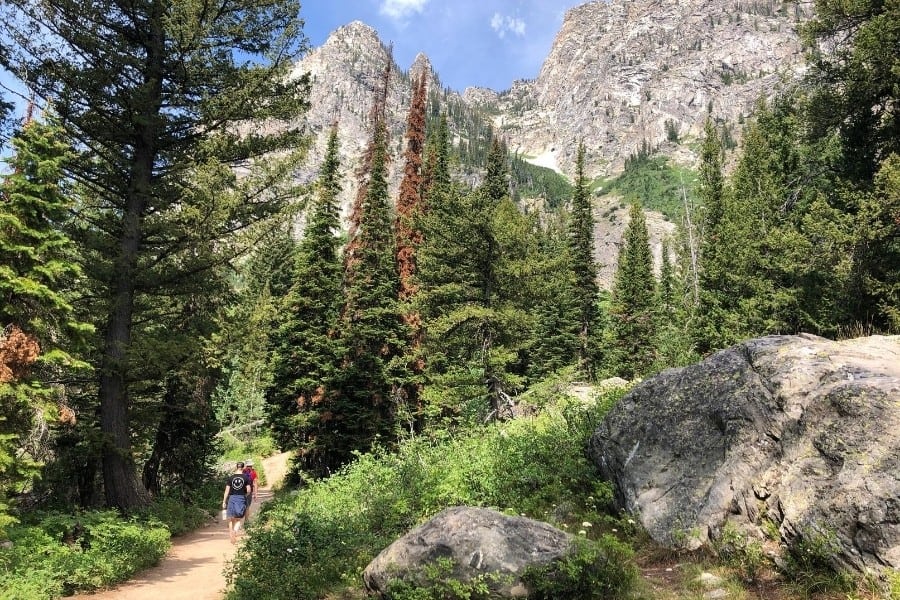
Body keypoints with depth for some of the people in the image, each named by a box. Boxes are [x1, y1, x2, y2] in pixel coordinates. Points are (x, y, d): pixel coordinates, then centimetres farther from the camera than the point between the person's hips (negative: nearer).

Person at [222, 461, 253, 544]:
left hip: (232, 498, 1)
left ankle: (231, 532, 17)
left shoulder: (231, 478, -1)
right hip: (241, 499, -1)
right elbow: (249, 490, -5)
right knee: (239, 519, 8)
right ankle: (235, 531, -16)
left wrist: (224, 502, 5)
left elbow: (227, 490, -1)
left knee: (231, 519, 15)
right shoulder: (246, 477, -3)